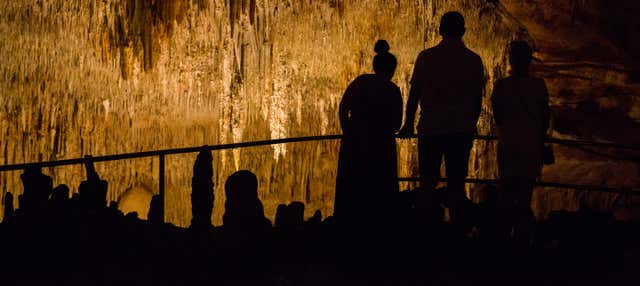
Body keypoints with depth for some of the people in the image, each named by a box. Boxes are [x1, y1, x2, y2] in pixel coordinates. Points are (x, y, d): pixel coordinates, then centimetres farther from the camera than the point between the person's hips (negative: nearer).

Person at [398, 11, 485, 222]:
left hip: (430, 128, -1)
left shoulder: (426, 57, -1)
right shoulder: (474, 60, 2)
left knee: (427, 182, 6)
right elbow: (478, 99, 7)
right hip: (462, 131, 1)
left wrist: (408, 124, 12)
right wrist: (471, 125, 21)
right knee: (456, 183, 5)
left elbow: (414, 93, 2)